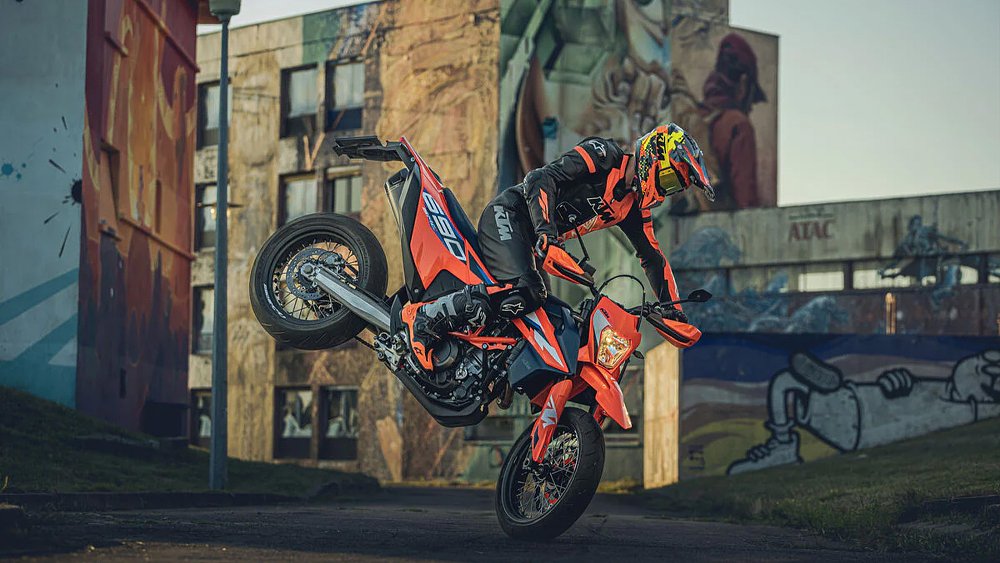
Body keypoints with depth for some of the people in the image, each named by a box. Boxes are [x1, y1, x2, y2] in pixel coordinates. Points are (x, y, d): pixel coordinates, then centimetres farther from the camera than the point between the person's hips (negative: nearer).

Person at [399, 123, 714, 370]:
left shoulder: (634, 207, 13)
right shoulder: (602, 155, -11)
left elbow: (652, 257, 19)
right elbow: (543, 179, -22)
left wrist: (673, 311, 9)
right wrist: (546, 236, -36)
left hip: (536, 243, 10)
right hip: (508, 215, -10)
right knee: (520, 293, -30)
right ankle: (423, 317, -25)